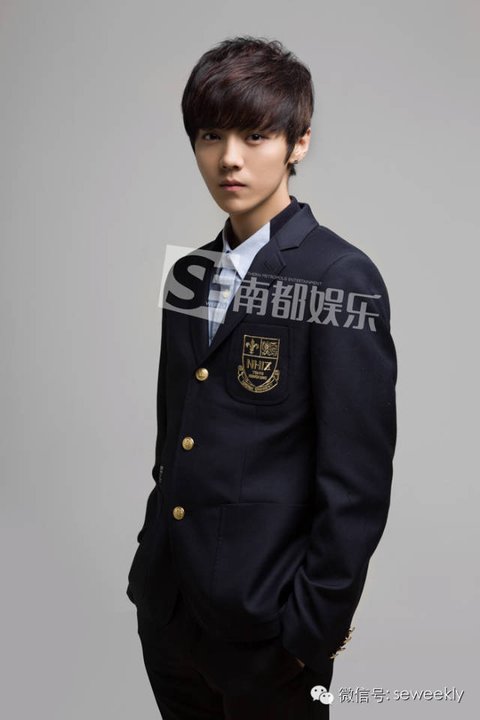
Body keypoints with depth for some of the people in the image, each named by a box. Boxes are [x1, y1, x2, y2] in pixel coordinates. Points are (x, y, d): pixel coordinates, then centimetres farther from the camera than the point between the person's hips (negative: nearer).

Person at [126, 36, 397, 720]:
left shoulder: (342, 278, -14)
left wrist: (312, 631, -13)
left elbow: (358, 482, -15)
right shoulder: (188, 274, 7)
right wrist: (154, 558, 13)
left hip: (264, 628, -6)